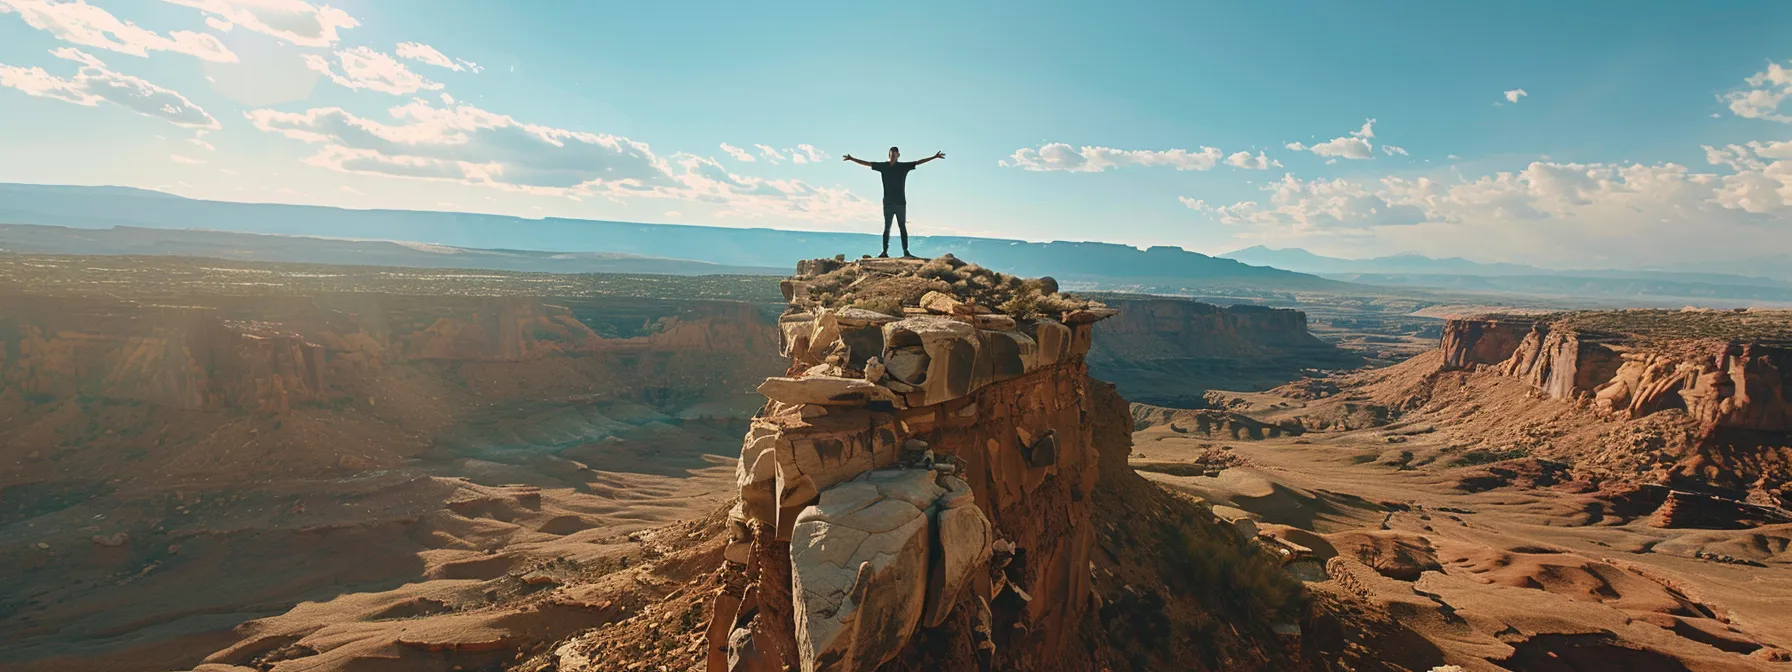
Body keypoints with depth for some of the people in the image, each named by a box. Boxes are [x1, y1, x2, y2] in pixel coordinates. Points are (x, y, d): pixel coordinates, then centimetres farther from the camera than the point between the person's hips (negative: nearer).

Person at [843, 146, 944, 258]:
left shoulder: (904, 166, 3)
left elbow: (919, 162, 2)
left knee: (903, 227, -1)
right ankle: (885, 252, 3)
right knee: (886, 228, 2)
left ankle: (905, 252, -2)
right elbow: (867, 163, 8)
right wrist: (851, 159, 8)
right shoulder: (883, 166, 4)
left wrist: (934, 157, -2)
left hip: (901, 202, -1)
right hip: (888, 202, 1)